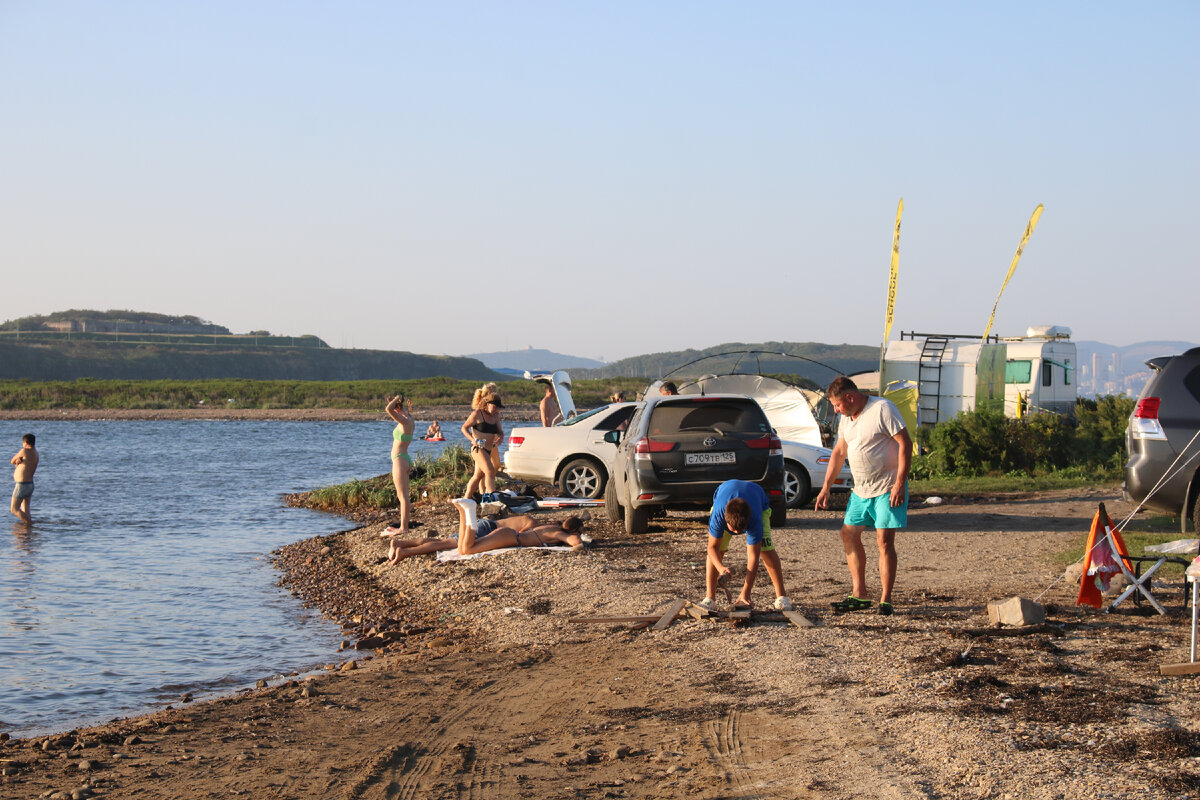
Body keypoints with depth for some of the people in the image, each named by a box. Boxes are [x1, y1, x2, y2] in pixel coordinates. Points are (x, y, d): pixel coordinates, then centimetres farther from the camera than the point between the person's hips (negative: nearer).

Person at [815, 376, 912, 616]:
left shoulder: (882, 409, -14)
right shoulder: (846, 418, 11)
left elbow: (905, 444, -16)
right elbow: (839, 453, 19)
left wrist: (900, 483, -21)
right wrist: (826, 487, 14)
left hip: (887, 488, -8)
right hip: (861, 489, 8)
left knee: (884, 540, -10)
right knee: (849, 535, 5)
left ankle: (885, 599, -5)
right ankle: (858, 596, 12)